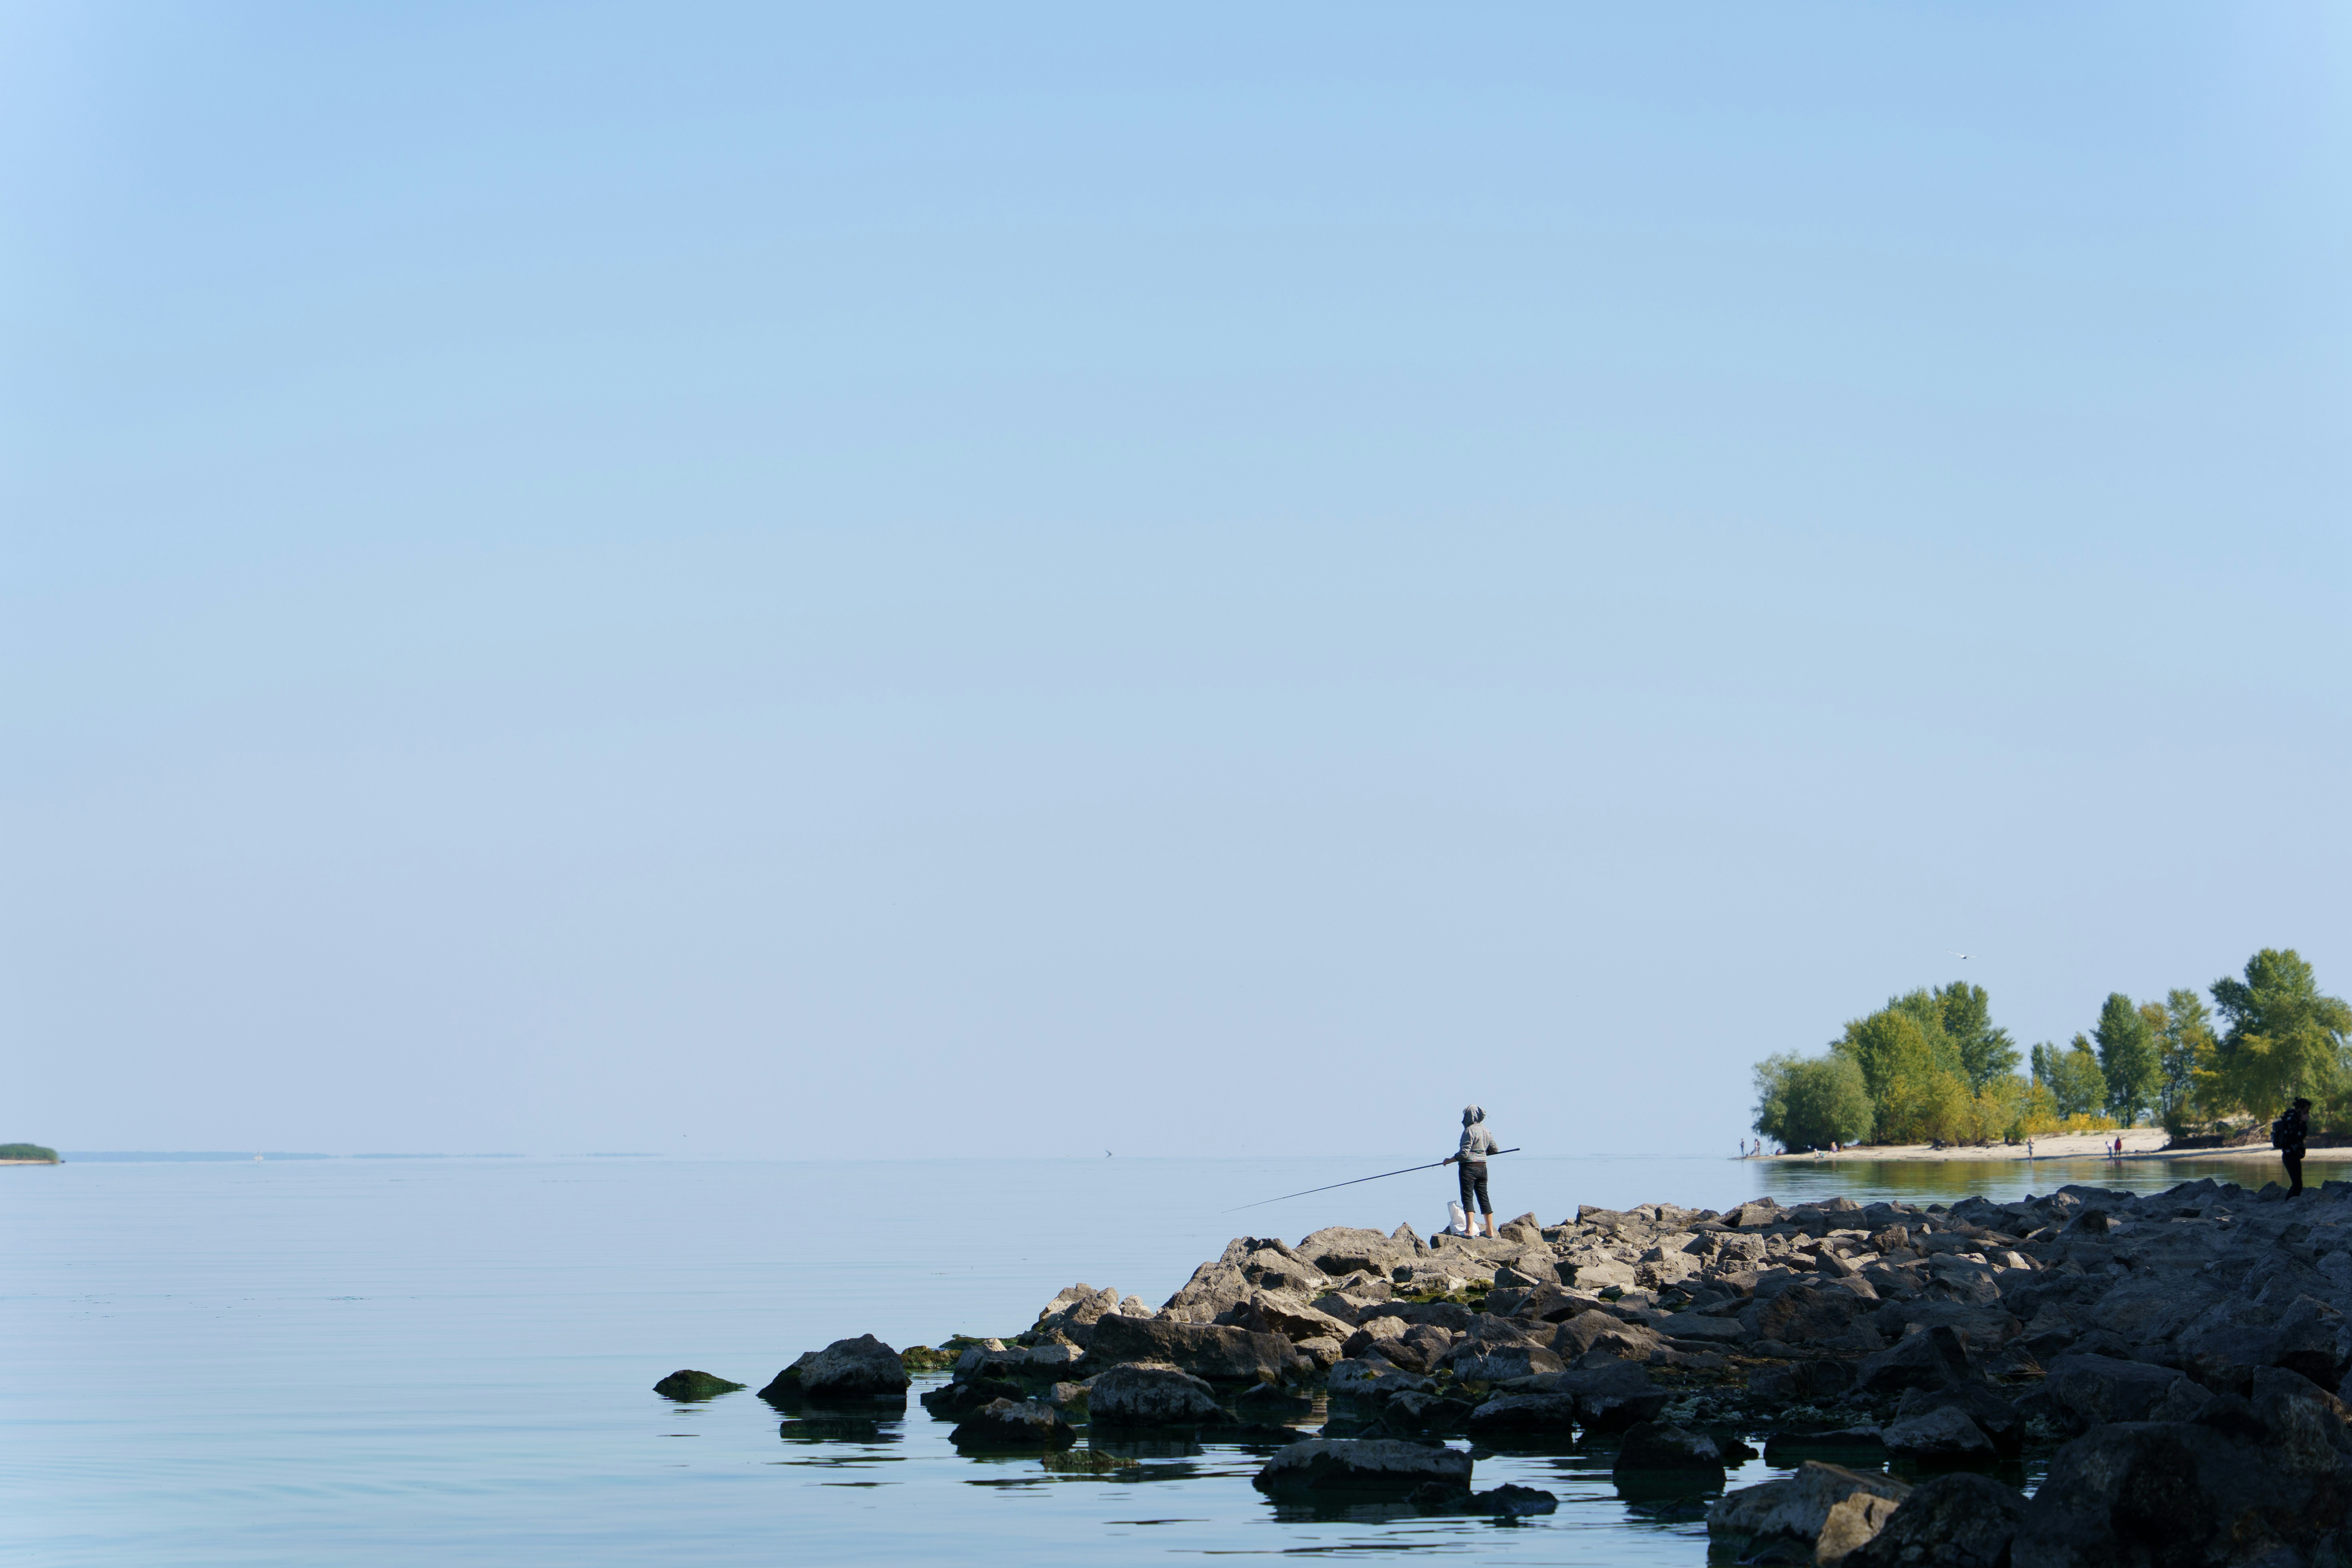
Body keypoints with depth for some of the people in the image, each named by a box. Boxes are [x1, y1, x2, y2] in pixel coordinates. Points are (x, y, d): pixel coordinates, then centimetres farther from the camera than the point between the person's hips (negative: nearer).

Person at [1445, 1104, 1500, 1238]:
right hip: (1483, 1167, 8)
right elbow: (1494, 1149, 21)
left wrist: (1450, 1160, -5)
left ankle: (1470, 1231, -16)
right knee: (1484, 1198, 13)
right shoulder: (1486, 1131, 10)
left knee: (1467, 1198, -8)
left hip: (1469, 1167, -8)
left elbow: (1464, 1154, -18)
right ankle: (1491, 1231, 17)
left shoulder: (1470, 1131, -15)